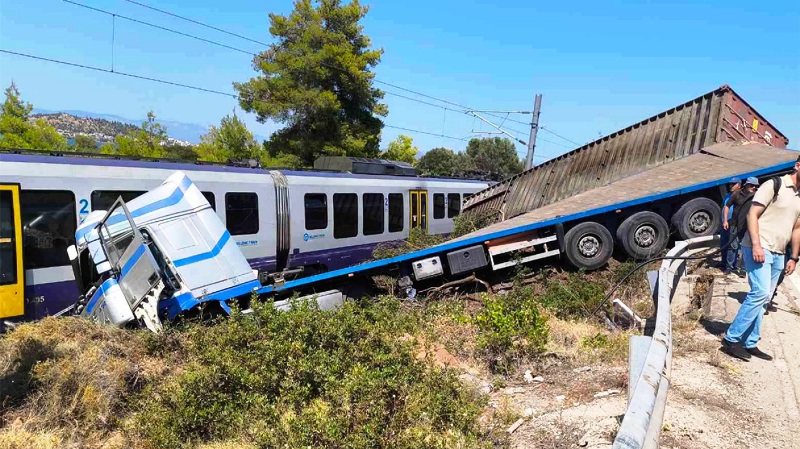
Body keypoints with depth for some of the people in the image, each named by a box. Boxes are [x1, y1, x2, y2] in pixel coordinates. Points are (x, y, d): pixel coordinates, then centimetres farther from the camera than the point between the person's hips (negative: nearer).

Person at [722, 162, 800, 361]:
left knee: (762, 299, 8)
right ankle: (731, 339, -10)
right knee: (760, 293, -17)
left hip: (778, 255, 8)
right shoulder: (774, 185, -6)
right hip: (759, 248, -8)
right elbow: (752, 214, -12)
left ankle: (749, 343, 14)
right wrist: (756, 245, -21)